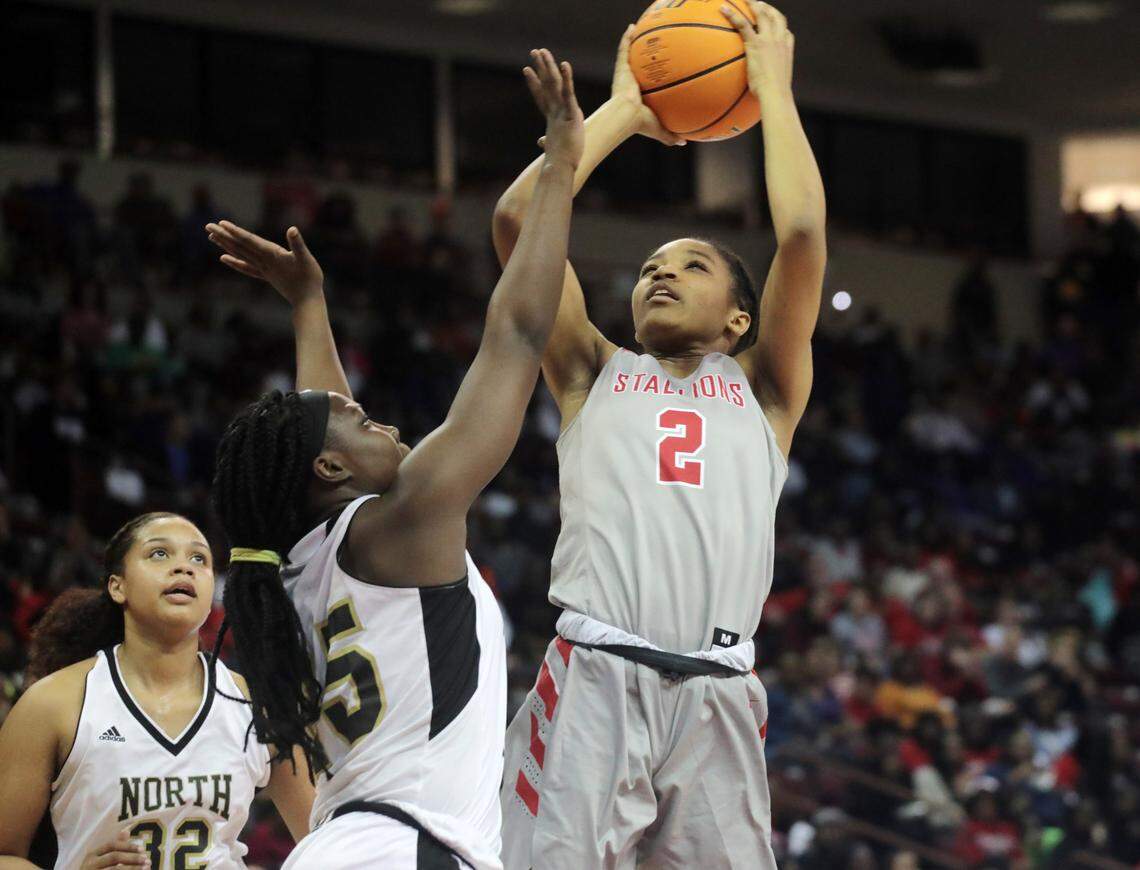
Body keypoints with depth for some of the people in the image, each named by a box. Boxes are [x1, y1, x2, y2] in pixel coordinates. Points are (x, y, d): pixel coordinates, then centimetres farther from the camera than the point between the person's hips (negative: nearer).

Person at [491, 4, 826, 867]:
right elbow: (519, 215, 14)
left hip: (717, 693, 1)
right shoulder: (597, 375, 23)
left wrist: (774, 84, 17)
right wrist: (624, 108, 22)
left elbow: (802, 231, 7)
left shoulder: (762, 390, 21)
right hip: (595, 677, 0)